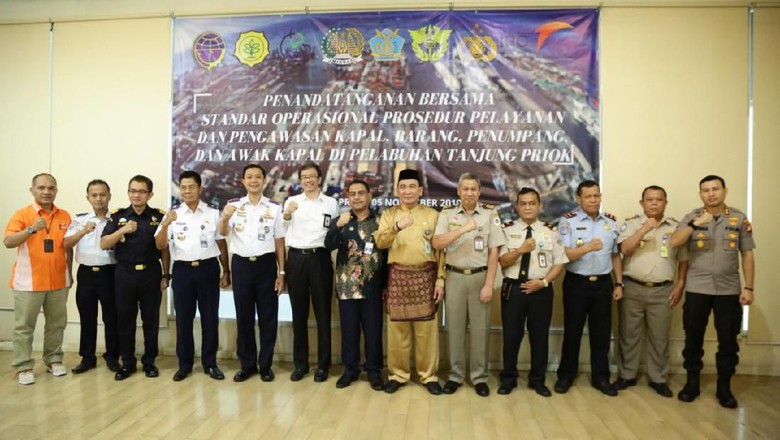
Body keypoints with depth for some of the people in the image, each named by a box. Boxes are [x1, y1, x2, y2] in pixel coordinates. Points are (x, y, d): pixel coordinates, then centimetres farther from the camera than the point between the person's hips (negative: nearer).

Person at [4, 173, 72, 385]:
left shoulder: (65, 216, 6)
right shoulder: (22, 214, -4)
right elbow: (8, 242, -14)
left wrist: (70, 273, 12)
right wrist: (32, 229, -28)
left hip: (58, 281, 3)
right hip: (29, 282, -3)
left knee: (56, 324, 10)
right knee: (24, 326, 3)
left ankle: (54, 360, 22)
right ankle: (24, 367, 12)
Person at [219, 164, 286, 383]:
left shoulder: (274, 207, 2)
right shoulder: (234, 205, 3)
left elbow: (279, 241, 4)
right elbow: (223, 233, -10)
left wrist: (281, 272, -1)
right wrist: (225, 217, -32)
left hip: (266, 264, 0)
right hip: (241, 265, 1)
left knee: (268, 316, 5)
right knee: (243, 316, 9)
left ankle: (265, 365, 19)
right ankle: (247, 364, 22)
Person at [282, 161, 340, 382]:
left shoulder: (331, 203, 8)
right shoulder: (291, 201, 7)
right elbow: (282, 230, -8)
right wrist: (287, 214, -27)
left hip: (320, 259, 0)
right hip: (296, 259, 1)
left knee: (322, 313, 5)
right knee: (299, 313, 9)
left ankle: (323, 364, 17)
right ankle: (300, 364, 21)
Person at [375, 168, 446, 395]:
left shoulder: (433, 215, 6)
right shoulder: (388, 214, 6)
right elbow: (380, 242, -9)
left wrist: (440, 280, -3)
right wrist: (397, 227, -27)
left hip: (425, 276, 0)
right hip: (398, 276, 1)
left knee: (427, 329, 5)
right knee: (397, 328, 6)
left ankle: (429, 375, 19)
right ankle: (398, 374, 21)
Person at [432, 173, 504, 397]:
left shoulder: (490, 214, 0)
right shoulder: (447, 214, 3)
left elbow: (494, 252, -2)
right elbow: (436, 244, -11)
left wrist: (489, 284, -7)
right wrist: (463, 229, -20)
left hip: (480, 277, -1)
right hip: (454, 276, 1)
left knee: (480, 328, 5)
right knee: (454, 327, 8)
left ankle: (479, 377, 20)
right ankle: (455, 375, 21)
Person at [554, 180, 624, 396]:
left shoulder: (611, 222, 6)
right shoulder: (568, 221, -7)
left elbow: (615, 255, 12)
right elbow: (563, 255, -14)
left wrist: (619, 283, 8)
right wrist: (587, 248, -28)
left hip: (603, 283, 3)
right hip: (576, 283, -3)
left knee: (602, 332, 11)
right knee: (572, 331, 7)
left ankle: (600, 377, 25)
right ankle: (566, 375, 22)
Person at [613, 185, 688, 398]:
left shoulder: (675, 227, 6)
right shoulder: (631, 223, 2)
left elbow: (683, 259, 9)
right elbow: (624, 249, -13)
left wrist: (680, 285, 1)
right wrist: (645, 229, -19)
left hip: (662, 291, 1)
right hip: (632, 288, -1)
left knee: (660, 337, 9)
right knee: (629, 335, 8)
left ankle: (658, 379, 24)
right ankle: (626, 375, 21)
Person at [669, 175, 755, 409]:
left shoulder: (739, 219, 3)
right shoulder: (692, 217, 0)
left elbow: (747, 255, 4)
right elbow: (674, 242, -14)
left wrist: (749, 287, 0)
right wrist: (695, 224, -28)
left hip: (729, 290, 1)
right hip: (697, 289, -1)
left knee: (728, 340, 7)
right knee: (693, 338, 7)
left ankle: (724, 387, 23)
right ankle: (692, 383, 22)